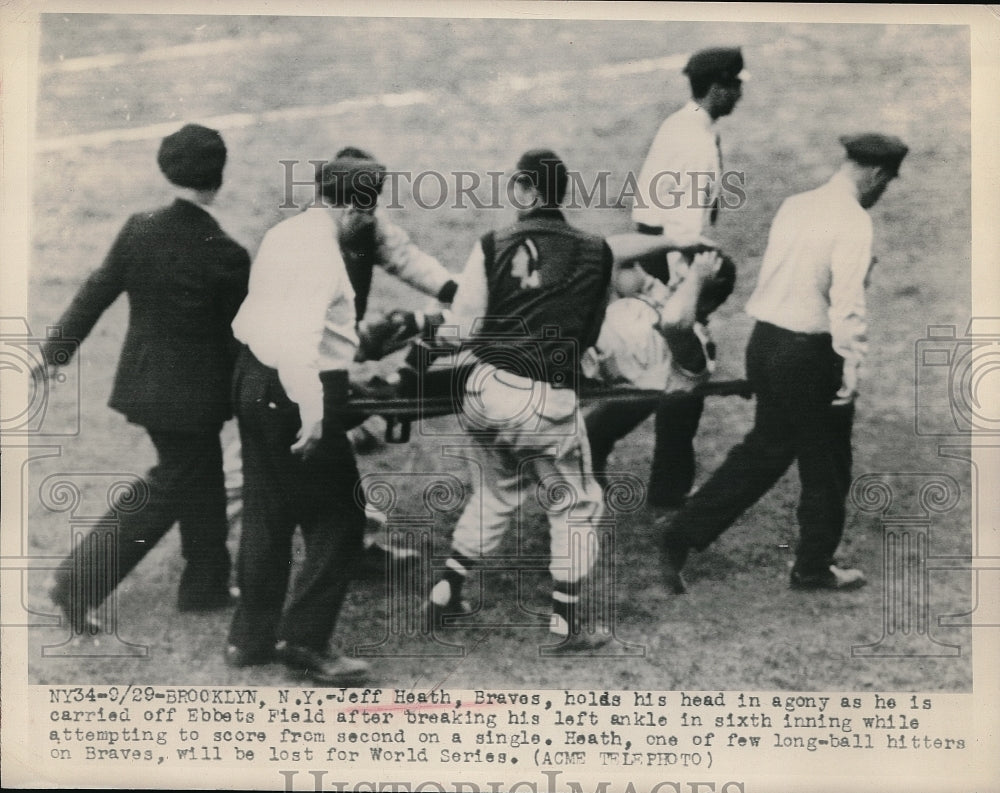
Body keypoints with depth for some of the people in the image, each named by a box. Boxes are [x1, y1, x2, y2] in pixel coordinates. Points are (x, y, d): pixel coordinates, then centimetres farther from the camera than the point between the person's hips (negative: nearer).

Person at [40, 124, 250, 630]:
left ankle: (206, 587, 34)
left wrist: (55, 352, 9)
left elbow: (95, 294, 0)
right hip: (194, 394, -6)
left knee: (200, 480, 21)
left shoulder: (138, 230, -6)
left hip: (143, 381, 6)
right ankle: (78, 583, 4)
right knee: (167, 491, 8)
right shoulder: (226, 255, -20)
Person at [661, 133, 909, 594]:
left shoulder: (794, 206, 7)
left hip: (765, 342, 8)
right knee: (826, 466, 11)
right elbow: (847, 300, -23)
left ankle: (681, 538, 16)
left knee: (764, 451, 19)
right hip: (809, 354, -8)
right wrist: (851, 364, -20)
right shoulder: (853, 223, -16)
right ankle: (813, 568, 25)